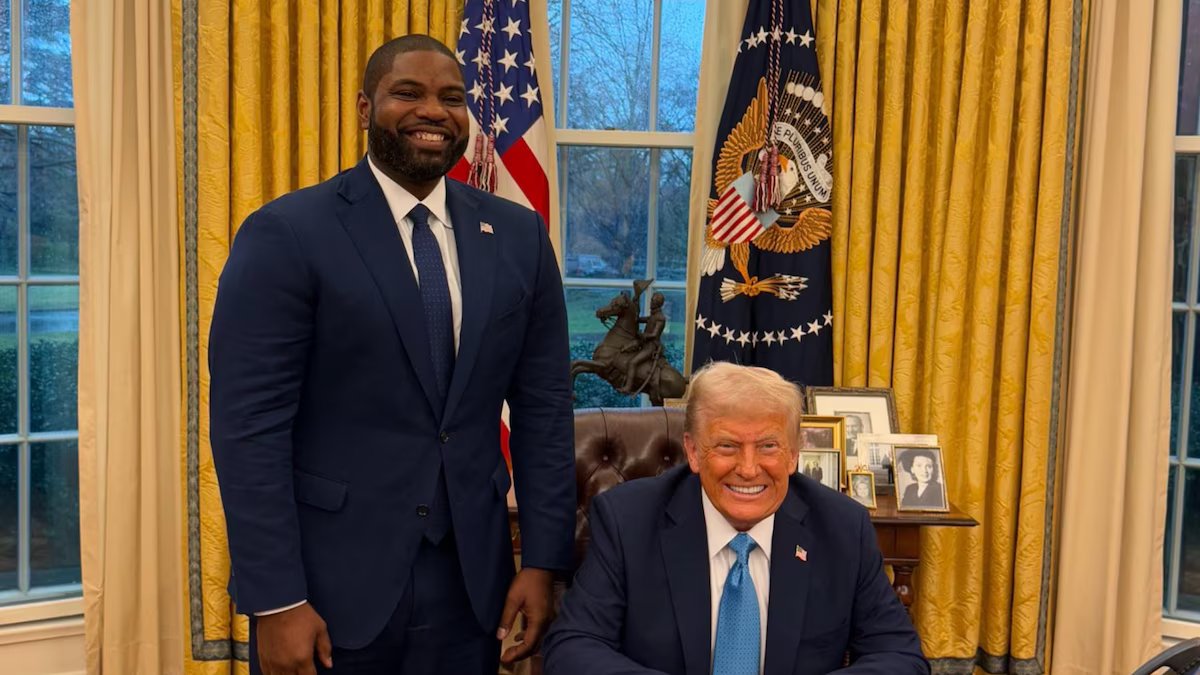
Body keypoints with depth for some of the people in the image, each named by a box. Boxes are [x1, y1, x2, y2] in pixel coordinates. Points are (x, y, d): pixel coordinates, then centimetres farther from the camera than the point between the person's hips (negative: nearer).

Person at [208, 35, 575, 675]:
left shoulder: (519, 236, 4)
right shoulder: (286, 234, -9)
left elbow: (543, 406, 5)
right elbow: (247, 426, -12)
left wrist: (544, 559, 0)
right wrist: (275, 600, -14)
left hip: (470, 580, 4)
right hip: (329, 583, -3)